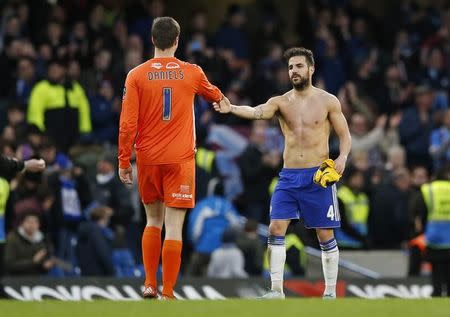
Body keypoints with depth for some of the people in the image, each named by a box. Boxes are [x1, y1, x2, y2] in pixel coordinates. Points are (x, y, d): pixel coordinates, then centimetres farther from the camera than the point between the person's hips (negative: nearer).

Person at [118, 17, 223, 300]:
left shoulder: (137, 75, -2)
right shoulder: (192, 73, 1)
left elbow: (127, 123, -5)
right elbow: (212, 94, 25)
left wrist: (124, 161, 3)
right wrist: (223, 101, 48)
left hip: (147, 159, 1)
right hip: (180, 160, -1)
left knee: (153, 221, 19)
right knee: (174, 228, -3)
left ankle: (149, 284, 16)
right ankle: (167, 294, -6)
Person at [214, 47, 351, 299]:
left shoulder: (328, 101, 1)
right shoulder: (281, 102, 5)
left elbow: (345, 135, 5)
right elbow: (257, 112, -14)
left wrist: (342, 158, -15)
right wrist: (231, 109, -34)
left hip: (318, 176, -2)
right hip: (289, 176, 3)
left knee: (325, 235, 0)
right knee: (276, 229, -8)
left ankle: (331, 292, 10)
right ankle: (277, 290, -4)